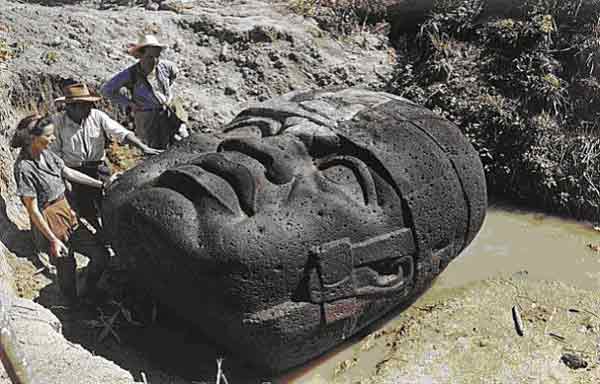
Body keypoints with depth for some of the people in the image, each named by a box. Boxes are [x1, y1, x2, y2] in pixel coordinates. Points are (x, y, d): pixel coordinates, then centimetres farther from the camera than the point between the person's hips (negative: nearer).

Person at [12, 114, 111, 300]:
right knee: (66, 269, 8)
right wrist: (53, 240, -17)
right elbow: (33, 210, -19)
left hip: (68, 218, 8)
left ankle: (88, 294, 32)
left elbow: (70, 173, 12)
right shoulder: (24, 167, -22)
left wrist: (101, 184, 16)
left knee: (100, 254, 10)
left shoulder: (46, 154, -1)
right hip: (50, 226, -8)